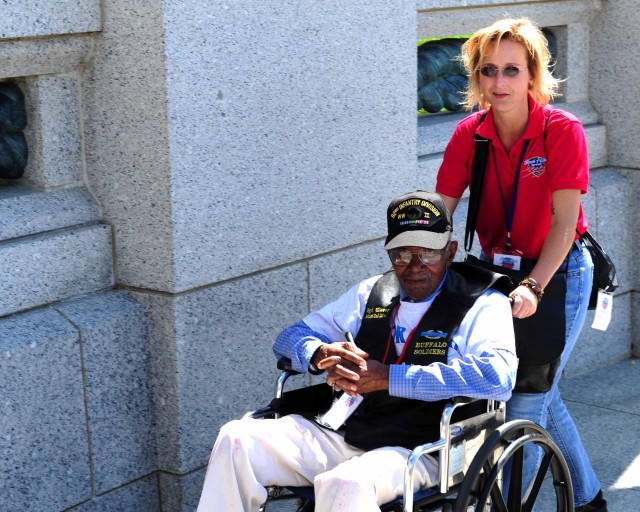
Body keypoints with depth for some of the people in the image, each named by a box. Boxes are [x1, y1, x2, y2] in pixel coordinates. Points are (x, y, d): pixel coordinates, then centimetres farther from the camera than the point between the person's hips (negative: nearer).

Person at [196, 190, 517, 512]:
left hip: (415, 449, -5)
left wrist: (388, 377, -20)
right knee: (236, 439, -13)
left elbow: (497, 376, -20)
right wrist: (322, 356, -6)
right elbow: (291, 337, 22)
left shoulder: (482, 305, 1)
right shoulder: (371, 293, 17)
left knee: (343, 485, -37)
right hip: (341, 433, 6)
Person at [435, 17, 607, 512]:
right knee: (542, 393, 16)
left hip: (558, 273, -5)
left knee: (528, 396, -9)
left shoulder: (562, 130, -17)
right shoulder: (469, 134, -6)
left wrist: (534, 287, -32)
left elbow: (563, 221, -21)